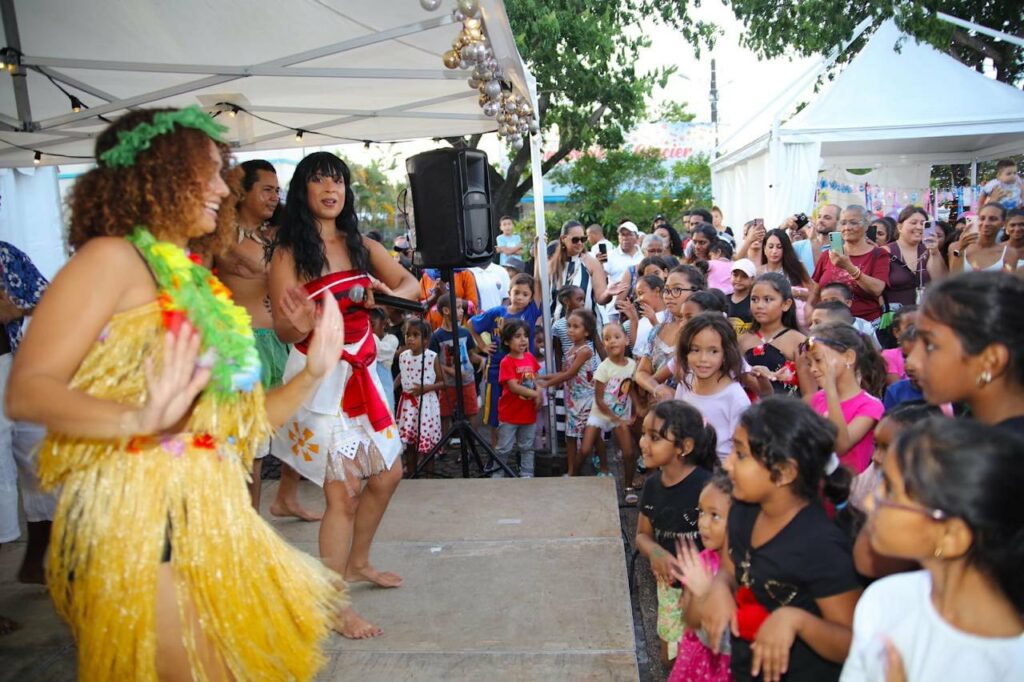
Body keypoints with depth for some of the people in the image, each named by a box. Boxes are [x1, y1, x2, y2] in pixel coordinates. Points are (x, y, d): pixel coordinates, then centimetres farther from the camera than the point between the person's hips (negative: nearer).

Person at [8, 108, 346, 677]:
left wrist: (313, 375, 5)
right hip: (135, 524, -7)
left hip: (213, 521, 7)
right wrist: (138, 418, -34)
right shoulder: (112, 258, -5)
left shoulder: (199, 284, 14)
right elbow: (26, 392, -17)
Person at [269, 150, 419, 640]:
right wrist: (301, 325, -33)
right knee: (343, 491, -6)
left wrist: (391, 294, -18)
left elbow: (410, 284, 4)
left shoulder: (362, 245, 9)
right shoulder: (289, 252, -8)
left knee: (387, 475, 16)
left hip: (361, 371, 7)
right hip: (319, 377, -7)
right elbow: (284, 330, -10)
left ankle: (356, 564, 37)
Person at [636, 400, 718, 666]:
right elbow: (643, 535, 7)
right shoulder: (652, 484, -4)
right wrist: (655, 552, -14)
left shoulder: (708, 487, -24)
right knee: (669, 659, 23)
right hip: (668, 585, 6)